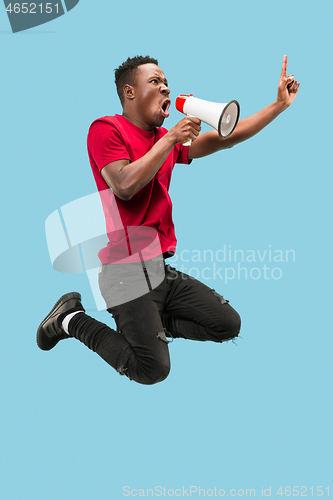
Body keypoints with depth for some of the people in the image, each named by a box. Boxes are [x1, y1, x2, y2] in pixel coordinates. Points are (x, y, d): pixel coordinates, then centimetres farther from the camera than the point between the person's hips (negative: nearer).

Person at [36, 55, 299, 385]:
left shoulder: (166, 139, 15)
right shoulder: (106, 129, -6)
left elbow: (226, 138, 16)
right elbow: (125, 186, -20)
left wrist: (280, 104, 11)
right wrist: (170, 139, -15)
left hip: (163, 270, 8)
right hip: (127, 271, -8)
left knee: (229, 324, 8)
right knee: (153, 370, -15)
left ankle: (145, 321, 14)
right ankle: (74, 319, 4)